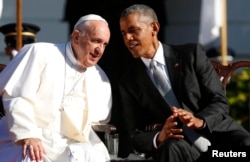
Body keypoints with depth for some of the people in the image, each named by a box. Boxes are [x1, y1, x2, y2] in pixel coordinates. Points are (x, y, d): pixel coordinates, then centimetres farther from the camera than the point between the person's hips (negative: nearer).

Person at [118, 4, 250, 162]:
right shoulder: (129, 83, 8)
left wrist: (199, 121, -21)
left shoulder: (191, 54, 6)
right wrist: (159, 137, -18)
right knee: (172, 148, -37)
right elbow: (133, 136, 5)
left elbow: (220, 102, 2)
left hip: (218, 133, -1)